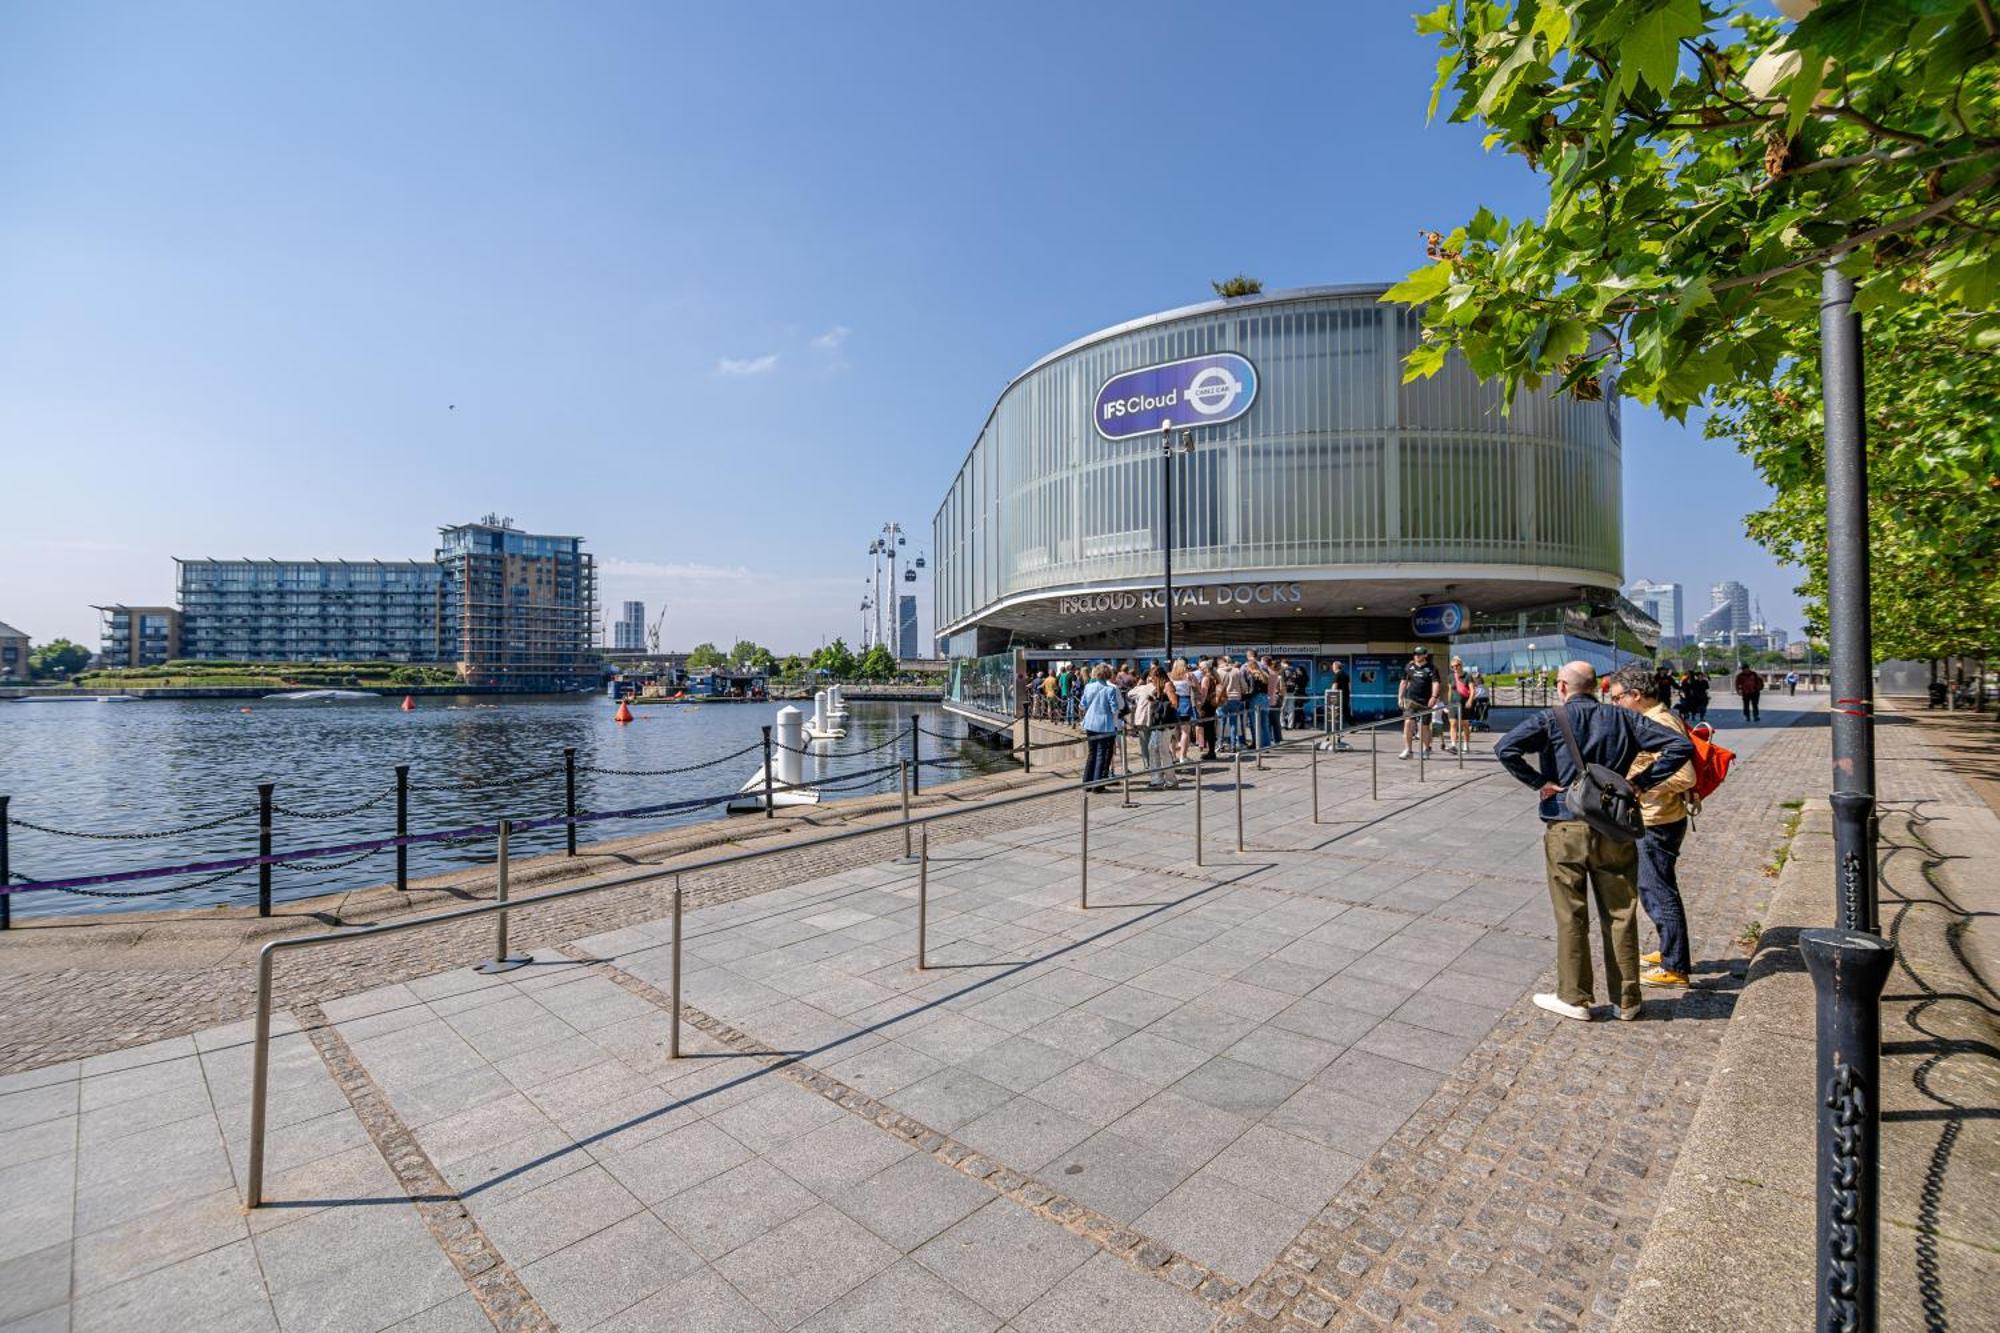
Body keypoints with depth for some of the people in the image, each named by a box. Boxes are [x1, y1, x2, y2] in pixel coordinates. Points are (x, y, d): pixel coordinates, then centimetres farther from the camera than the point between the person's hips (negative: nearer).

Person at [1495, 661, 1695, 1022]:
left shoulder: (1551, 720, -6)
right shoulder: (1623, 719, 5)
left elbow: (1506, 748, -20)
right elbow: (1681, 746, 1)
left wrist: (1540, 782, -10)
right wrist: (1641, 783, 2)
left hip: (1566, 829, -3)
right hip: (1615, 830, 3)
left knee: (1571, 917, 7)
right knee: (1620, 916, 13)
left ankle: (1574, 997, 16)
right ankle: (1627, 1000, 24)